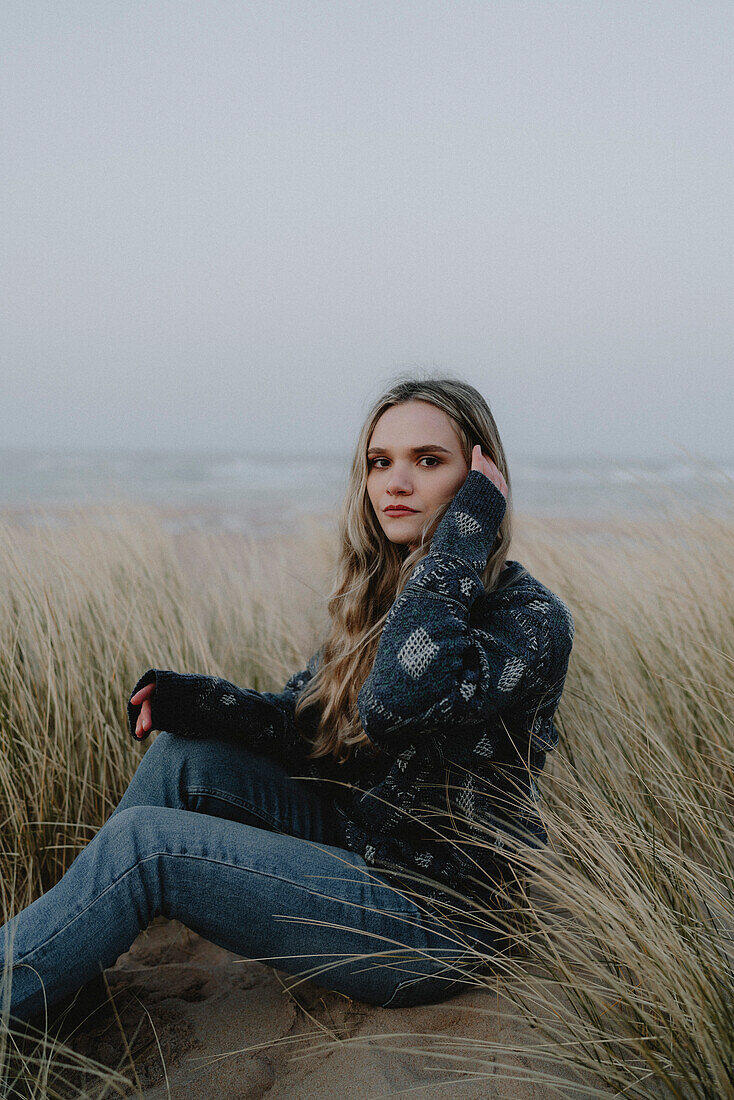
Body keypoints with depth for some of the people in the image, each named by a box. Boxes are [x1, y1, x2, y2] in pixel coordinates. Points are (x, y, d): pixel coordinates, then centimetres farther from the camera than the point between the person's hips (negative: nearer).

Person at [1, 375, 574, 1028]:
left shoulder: (532, 617, -19)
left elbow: (393, 703, -37)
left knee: (144, 844, -17)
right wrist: (192, 700, -9)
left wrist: (461, 537, -28)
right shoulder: (380, 595, 7)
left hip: (434, 925, -8)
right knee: (181, 754, -2)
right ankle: (63, 979, 9)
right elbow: (301, 723, 9)